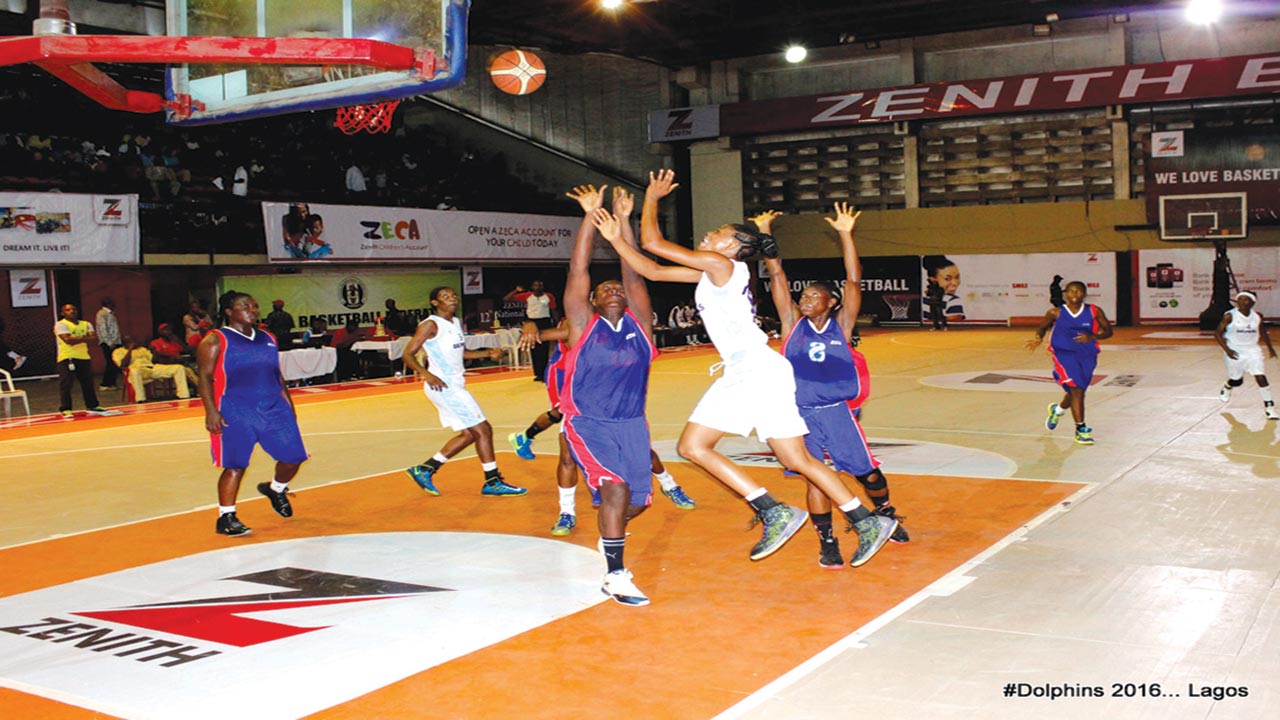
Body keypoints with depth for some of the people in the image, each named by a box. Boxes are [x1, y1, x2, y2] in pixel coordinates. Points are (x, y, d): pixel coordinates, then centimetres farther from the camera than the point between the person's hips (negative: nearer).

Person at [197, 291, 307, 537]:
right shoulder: (216, 341, -3)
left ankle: (276, 489, 33)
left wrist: (288, 404, 17)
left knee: (293, 456, 3)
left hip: (274, 408, 6)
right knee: (235, 465, -6)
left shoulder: (267, 339, 14)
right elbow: (205, 377, -7)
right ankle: (226, 518, 7)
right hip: (235, 413, -5)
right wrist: (211, 411, -17)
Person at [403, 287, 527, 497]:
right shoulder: (431, 325, -12)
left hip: (455, 386, 10)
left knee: (469, 434, 13)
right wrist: (426, 374, -31)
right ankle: (493, 482, 1)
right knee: (482, 430, -8)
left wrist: (487, 353, 12)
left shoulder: (456, 323, 13)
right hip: (443, 385, -10)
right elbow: (408, 354, -15)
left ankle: (424, 470, 17)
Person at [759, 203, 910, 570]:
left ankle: (886, 515, 34)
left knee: (868, 473, 6)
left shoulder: (841, 325, 3)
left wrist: (845, 234, -13)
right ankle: (827, 542, 11)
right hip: (801, 413, 0)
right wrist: (765, 232, -3)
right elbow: (777, 274, 1)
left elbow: (853, 281, -6)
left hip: (838, 411, 0)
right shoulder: (793, 323, 4)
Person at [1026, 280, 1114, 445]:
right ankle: (1081, 429, -11)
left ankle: (1058, 410, 48)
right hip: (1064, 353, -3)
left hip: (1086, 355, 3)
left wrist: (1092, 337, -18)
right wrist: (1038, 338, -12)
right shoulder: (1056, 313, -3)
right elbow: (1043, 327, 10)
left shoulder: (1094, 312, -1)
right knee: (1076, 389, -18)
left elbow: (1108, 331, 2)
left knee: (1077, 391, 15)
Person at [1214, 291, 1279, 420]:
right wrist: (1226, 349, -21)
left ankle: (1269, 406, -4)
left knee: (1261, 377, -13)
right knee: (1236, 381, 11)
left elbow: (1263, 332, 15)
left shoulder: (1257, 316, -3)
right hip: (1235, 352, -2)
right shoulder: (1230, 316, -13)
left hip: (1252, 350, 2)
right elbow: (1217, 333, -11)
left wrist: (1270, 347, 18)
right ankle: (1226, 388, 49)